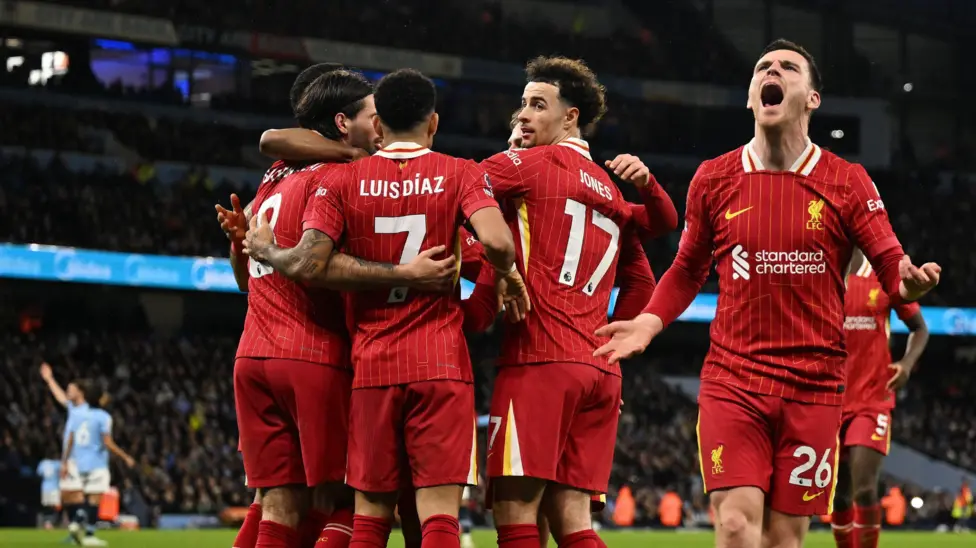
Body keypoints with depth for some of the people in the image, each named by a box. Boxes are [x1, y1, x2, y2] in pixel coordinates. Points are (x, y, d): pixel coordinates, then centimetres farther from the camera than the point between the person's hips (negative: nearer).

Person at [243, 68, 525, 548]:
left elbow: (308, 264, -8)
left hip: (372, 365, 2)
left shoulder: (343, 181, 4)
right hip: (441, 364, -2)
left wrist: (265, 251, 12)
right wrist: (508, 276, 5)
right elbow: (496, 241, -16)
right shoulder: (460, 174, 1)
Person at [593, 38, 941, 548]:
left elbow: (891, 266, 0)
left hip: (813, 386, 0)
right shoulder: (714, 178, 5)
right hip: (732, 379, 0)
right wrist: (649, 321, -1)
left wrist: (908, 281, -24)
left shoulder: (847, 183, 1)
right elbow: (687, 271, 16)